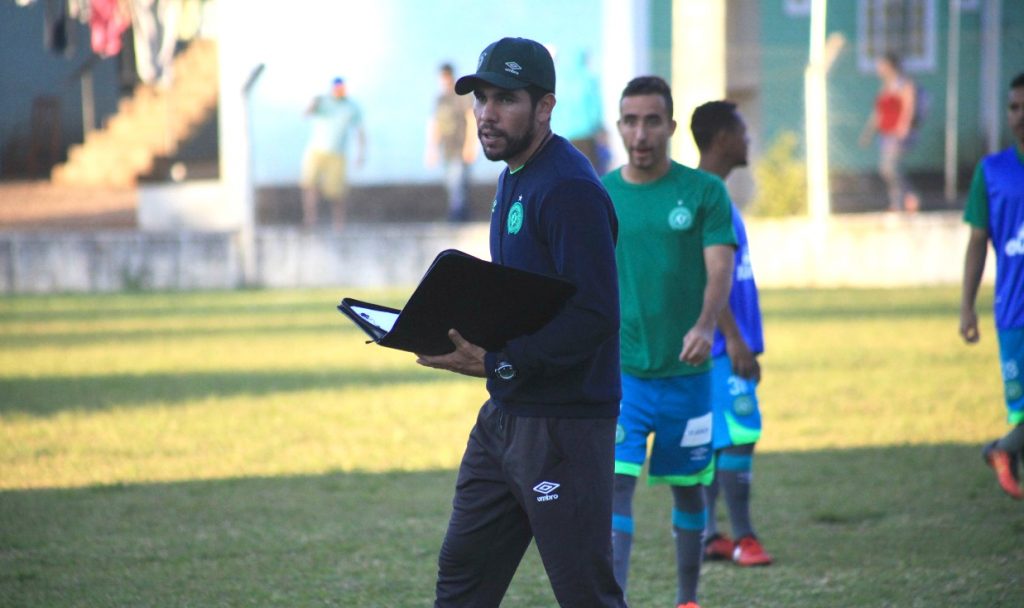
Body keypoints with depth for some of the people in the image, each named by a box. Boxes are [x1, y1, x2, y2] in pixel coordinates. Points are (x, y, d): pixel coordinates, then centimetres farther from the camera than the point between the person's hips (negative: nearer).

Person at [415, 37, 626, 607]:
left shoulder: (570, 189, -17)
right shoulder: (514, 177, 14)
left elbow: (593, 316, -24)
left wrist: (497, 363, -24)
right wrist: (464, 334, 6)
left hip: (565, 425, -10)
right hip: (506, 414, 10)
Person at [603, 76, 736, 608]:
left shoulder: (704, 191, -2)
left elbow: (720, 269, -11)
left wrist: (705, 325, -29)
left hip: (686, 370, 0)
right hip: (618, 370, 0)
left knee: (688, 487, 12)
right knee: (615, 487, -12)